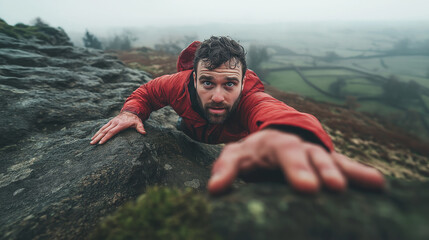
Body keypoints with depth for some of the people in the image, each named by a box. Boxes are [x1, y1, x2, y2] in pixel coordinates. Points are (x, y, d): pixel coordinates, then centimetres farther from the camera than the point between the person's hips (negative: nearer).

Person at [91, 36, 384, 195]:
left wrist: (284, 132, -97)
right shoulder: (181, 84, -38)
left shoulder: (250, 98, -48)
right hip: (193, 131, 2)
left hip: (235, 137, -1)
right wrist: (131, 111, -39)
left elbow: (273, 110, -72)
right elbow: (147, 91, -17)